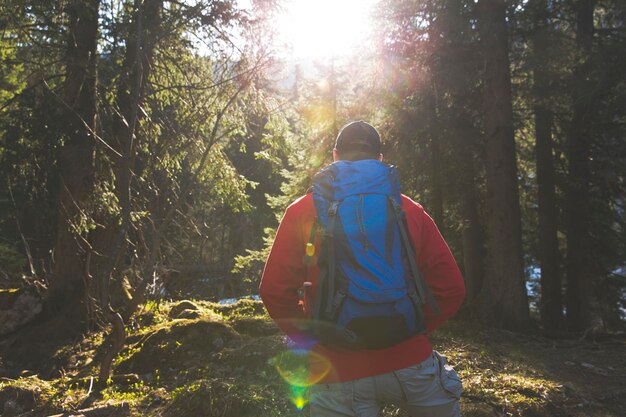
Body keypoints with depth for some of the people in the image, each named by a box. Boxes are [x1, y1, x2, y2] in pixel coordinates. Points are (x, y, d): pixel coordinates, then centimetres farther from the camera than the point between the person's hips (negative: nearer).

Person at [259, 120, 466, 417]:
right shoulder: (409, 210, 2)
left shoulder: (303, 211, -1)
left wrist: (310, 337, 6)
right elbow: (450, 288, -2)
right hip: (409, 360, 2)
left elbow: (275, 291, -8)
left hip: (337, 372, -1)